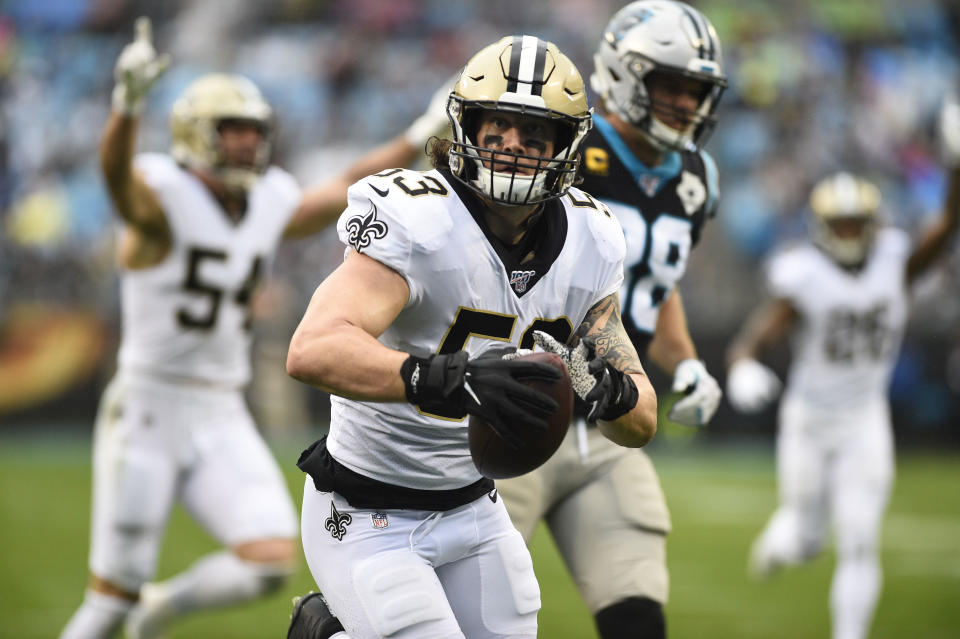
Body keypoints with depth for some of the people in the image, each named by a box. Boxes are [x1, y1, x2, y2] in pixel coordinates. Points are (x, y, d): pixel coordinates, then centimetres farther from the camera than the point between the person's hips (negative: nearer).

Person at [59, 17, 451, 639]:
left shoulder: (269, 208, 6)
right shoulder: (162, 198, -13)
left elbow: (345, 191, 20)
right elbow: (116, 172, -34)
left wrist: (420, 138, 18)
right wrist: (129, 103, -55)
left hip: (223, 423, 5)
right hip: (147, 410, -5)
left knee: (272, 561, -11)